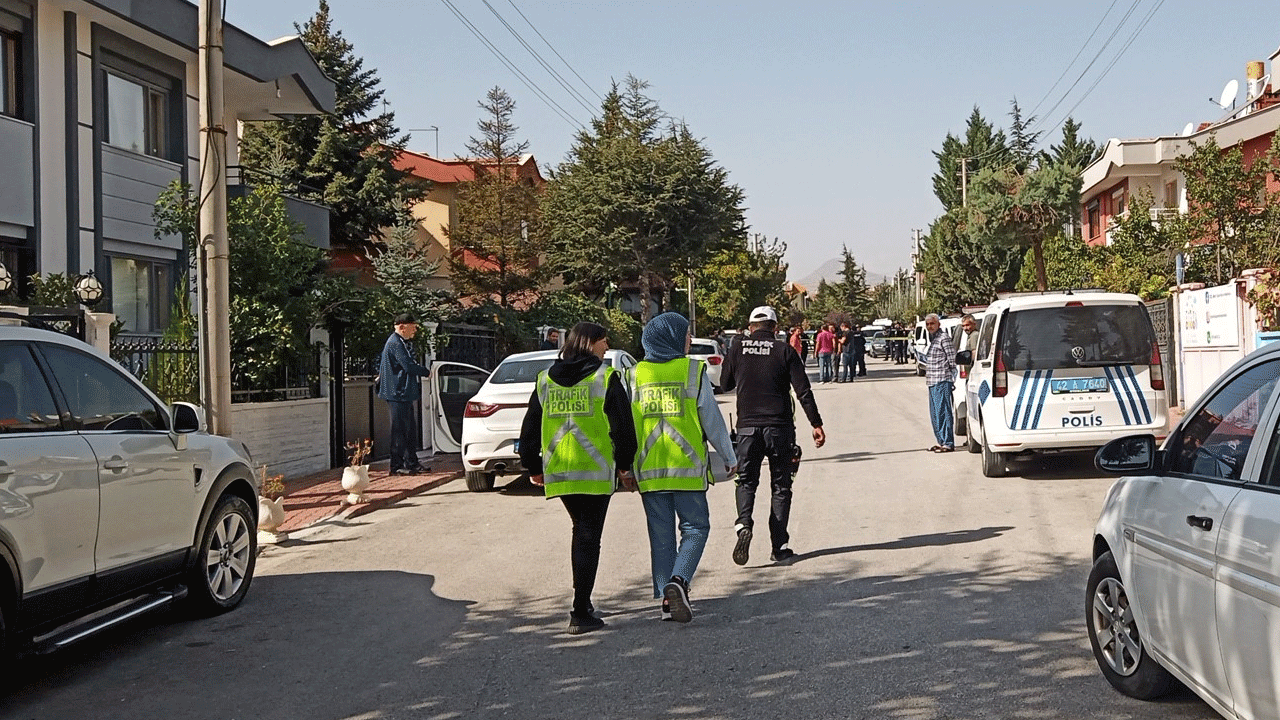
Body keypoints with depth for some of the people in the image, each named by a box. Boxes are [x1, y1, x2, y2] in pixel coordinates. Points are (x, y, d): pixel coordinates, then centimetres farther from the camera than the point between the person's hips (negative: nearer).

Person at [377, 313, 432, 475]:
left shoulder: (401, 342, 17)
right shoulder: (395, 343, -17)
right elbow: (409, 366, -21)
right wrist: (426, 372, -8)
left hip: (404, 393, 11)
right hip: (398, 393, -11)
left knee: (410, 427, 13)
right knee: (400, 428, -6)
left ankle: (412, 463, 20)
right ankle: (396, 465, -1)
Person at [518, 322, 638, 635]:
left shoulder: (545, 380, 10)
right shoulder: (605, 378, -3)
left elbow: (529, 429, 13)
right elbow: (623, 426, -5)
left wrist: (533, 467, 24)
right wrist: (625, 466, 7)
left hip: (558, 471, 5)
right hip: (596, 471, -5)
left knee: (582, 531, 21)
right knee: (588, 536, -1)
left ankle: (583, 602, 25)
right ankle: (581, 614, -4)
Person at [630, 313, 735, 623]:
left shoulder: (637, 374, 5)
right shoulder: (693, 371, -4)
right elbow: (712, 419, -1)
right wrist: (729, 457, 11)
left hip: (648, 469, 3)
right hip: (687, 467, -3)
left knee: (661, 534, 11)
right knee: (695, 528, 7)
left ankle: (667, 599, 10)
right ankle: (678, 582, -15)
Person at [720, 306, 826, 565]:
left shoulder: (738, 350, 2)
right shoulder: (784, 351, -2)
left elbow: (724, 384, 13)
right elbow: (803, 391, -5)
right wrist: (816, 424, -1)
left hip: (747, 427, 1)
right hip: (779, 427, -1)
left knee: (746, 481, 14)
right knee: (781, 486, 9)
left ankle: (743, 525, -13)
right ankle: (779, 547, 6)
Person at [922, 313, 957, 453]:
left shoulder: (943, 338, -9)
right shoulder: (932, 339, 18)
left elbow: (952, 359, -11)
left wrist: (953, 376, -12)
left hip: (942, 380, -10)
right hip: (932, 382, 10)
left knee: (943, 411, -10)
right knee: (935, 413, 12)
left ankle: (948, 443, -7)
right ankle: (942, 441, 20)